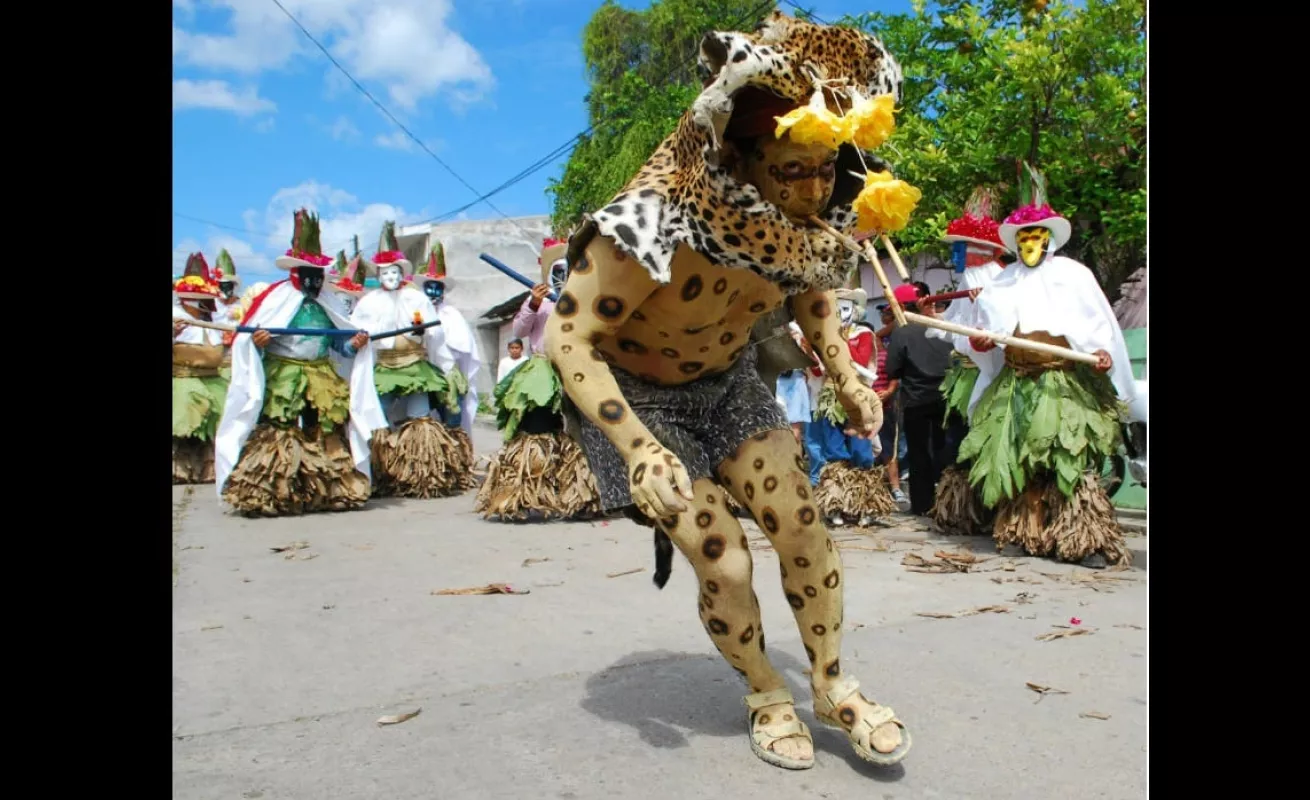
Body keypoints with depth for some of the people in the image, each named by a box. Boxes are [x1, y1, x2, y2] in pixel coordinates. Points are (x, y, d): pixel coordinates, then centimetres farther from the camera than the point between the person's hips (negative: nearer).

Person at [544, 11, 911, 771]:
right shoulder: (653, 225, -35)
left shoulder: (816, 216, -16)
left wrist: (846, 378, -4)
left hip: (727, 378, 5)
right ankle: (768, 694, 20)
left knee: (802, 523, -5)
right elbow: (570, 337, -27)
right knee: (723, 560, -10)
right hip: (629, 392, -4)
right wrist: (639, 448, -33)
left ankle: (835, 685, 20)